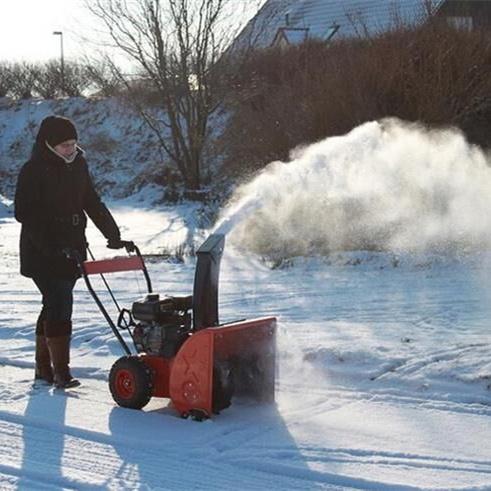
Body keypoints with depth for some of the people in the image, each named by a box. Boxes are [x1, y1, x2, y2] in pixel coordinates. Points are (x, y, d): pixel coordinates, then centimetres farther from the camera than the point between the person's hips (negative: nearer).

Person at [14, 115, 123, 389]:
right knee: (60, 307, -14)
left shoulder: (78, 166, 8)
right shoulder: (34, 171, -12)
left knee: (54, 307, 13)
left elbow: (92, 203, 16)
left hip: (71, 250, 7)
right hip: (42, 254, -7)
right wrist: (51, 245, -25)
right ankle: (61, 372, -10)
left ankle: (44, 368, 23)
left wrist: (112, 232, 7)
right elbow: (24, 213, -16)